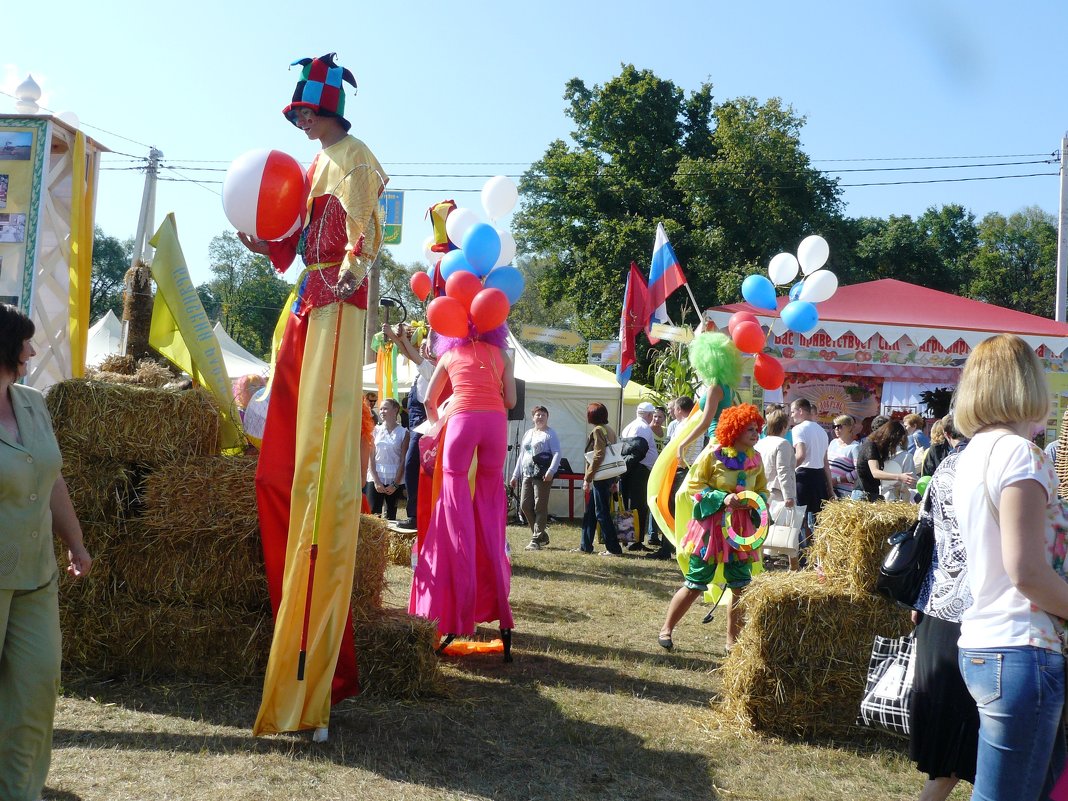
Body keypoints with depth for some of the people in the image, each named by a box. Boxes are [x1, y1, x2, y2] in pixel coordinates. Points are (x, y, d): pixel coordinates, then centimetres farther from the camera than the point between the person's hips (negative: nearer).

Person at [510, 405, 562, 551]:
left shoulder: (550, 434, 1)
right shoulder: (528, 434, 21)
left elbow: (557, 454, -10)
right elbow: (521, 455, 26)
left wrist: (551, 471, -24)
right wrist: (515, 475, 21)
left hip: (542, 476, -7)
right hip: (527, 474, 7)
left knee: (540, 507, -6)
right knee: (525, 505, 3)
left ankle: (536, 540, -3)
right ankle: (542, 535, 16)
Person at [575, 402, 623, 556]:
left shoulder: (598, 430, -13)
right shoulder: (609, 430, 13)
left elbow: (598, 456, -20)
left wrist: (587, 478, -17)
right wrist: (614, 481, 18)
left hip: (600, 478, -9)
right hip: (609, 477, 9)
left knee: (602, 513, -4)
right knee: (590, 512, 15)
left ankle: (614, 549, -2)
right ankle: (585, 546, 21)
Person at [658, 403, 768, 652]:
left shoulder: (755, 458, 5)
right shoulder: (713, 453, -11)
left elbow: (762, 490, 16)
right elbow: (693, 485, -9)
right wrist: (723, 498, -20)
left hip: (741, 528, 5)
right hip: (711, 525, -5)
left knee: (741, 587, 5)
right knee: (695, 584, 1)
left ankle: (733, 640, 19)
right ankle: (667, 629, 18)